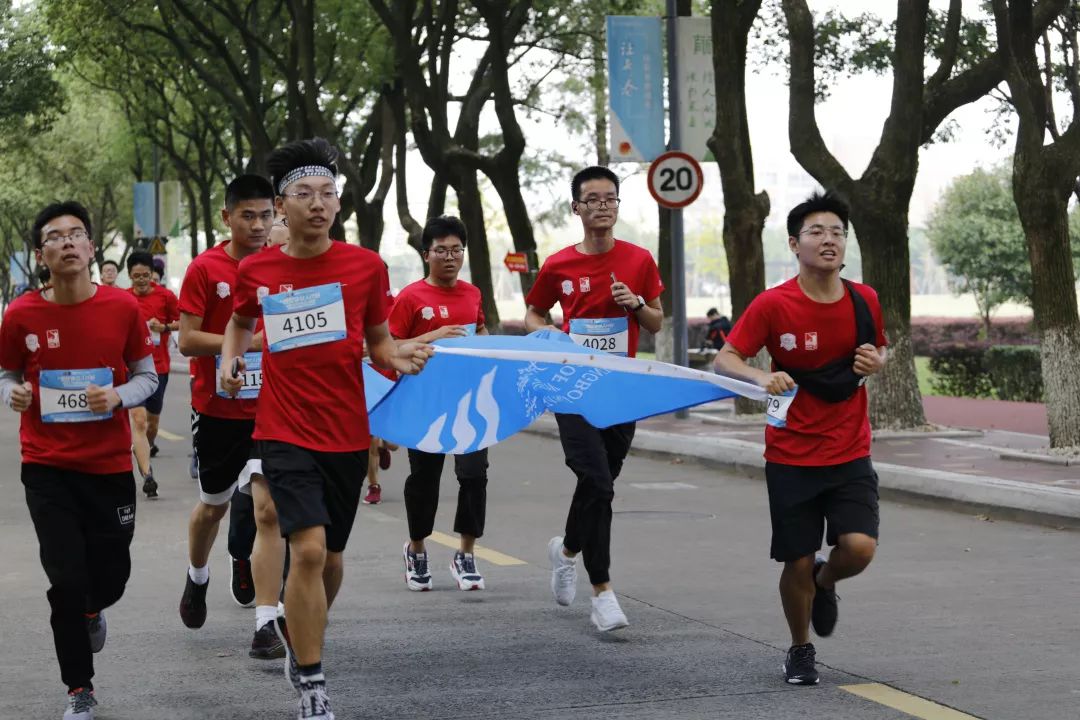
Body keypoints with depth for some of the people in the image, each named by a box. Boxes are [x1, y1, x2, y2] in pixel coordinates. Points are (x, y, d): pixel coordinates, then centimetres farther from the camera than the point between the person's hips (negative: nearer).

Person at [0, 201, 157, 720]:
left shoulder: (123, 308, -6)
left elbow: (146, 374, 5)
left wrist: (119, 396, -16)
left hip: (111, 466, 1)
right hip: (47, 467, -1)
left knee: (111, 575, 8)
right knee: (67, 580, -6)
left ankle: (90, 612, 48)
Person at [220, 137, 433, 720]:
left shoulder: (366, 266, -2)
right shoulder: (255, 271, 1)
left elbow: (379, 342, 9)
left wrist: (399, 357, -12)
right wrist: (230, 359, 4)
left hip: (347, 435, 2)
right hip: (285, 434, -2)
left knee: (329, 556, 14)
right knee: (308, 548, -18)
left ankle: (296, 630, 46)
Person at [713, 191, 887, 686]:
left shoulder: (864, 301, 0)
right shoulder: (772, 305, -10)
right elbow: (726, 359, -9)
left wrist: (876, 363, -6)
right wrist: (761, 377, -29)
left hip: (850, 455, 2)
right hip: (790, 457, -2)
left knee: (859, 547, -15)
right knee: (798, 562, 1)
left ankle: (824, 583, 22)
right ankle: (800, 650, 27)